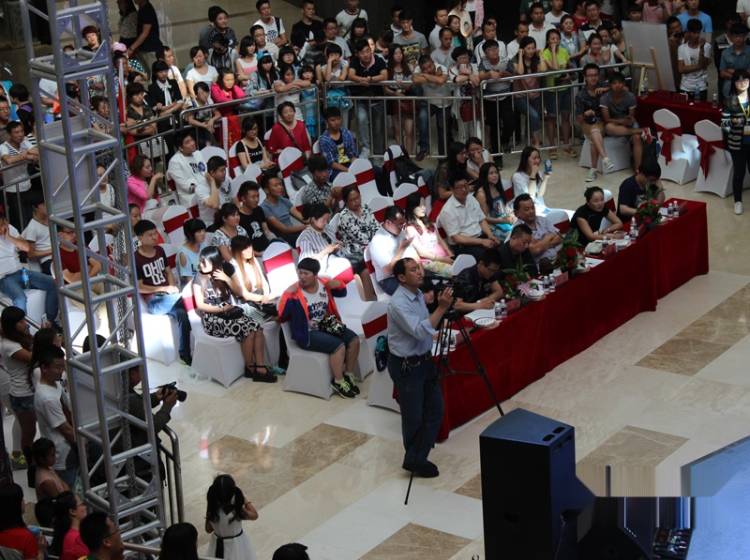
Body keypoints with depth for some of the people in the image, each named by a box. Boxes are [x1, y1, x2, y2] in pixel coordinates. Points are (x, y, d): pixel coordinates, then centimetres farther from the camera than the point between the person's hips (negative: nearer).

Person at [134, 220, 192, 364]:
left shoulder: (160, 250, 11)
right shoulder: (136, 259, -8)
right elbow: (139, 288, -9)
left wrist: (173, 287, 0)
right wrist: (165, 289, -11)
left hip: (169, 294, 5)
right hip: (153, 300, -5)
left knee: (182, 313, -26)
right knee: (185, 303, -29)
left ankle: (186, 354, -17)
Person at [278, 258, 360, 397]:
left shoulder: (323, 284, -2)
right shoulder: (294, 293, -18)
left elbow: (342, 292, 15)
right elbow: (281, 316, -26)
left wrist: (337, 284, -7)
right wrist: (288, 295, -33)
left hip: (326, 326, 7)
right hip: (307, 333, -7)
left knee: (354, 340, -4)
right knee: (338, 346, -25)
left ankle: (348, 375, 11)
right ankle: (338, 381, -6)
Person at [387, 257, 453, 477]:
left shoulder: (419, 294, 5)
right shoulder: (398, 303, -24)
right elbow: (420, 331, -33)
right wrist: (441, 308, -34)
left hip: (424, 359, 9)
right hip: (405, 365, -9)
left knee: (435, 410, 7)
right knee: (413, 416, 5)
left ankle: (416, 458, 14)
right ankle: (414, 459, 23)